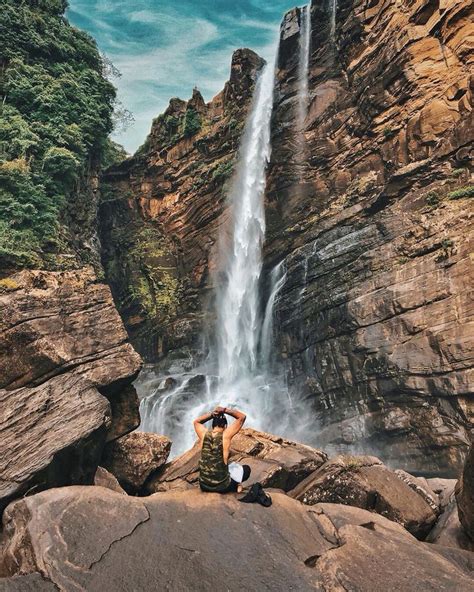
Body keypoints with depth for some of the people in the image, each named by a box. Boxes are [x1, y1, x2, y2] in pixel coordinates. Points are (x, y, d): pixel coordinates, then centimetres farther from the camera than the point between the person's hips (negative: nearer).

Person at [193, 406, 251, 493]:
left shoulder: (203, 434, -4)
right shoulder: (226, 435, -12)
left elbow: (196, 421, 20)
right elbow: (242, 417, 0)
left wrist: (212, 414, 5)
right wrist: (225, 410, -1)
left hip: (204, 486, 3)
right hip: (222, 487, -3)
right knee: (246, 468, 24)